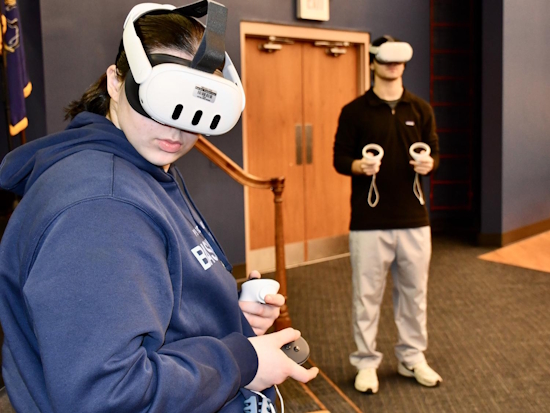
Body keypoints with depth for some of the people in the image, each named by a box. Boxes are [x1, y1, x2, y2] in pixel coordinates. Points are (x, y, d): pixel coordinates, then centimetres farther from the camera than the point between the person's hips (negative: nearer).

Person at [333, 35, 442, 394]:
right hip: (369, 222, -3)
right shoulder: (355, 111, 0)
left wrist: (428, 163, -11)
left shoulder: (421, 109, 9)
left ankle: (413, 357, 29)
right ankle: (366, 362, 19)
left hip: (414, 219, 3)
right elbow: (340, 159, 0)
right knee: (367, 295, 4)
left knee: (414, 292, 12)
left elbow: (435, 152, 13)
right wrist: (360, 165, -21)